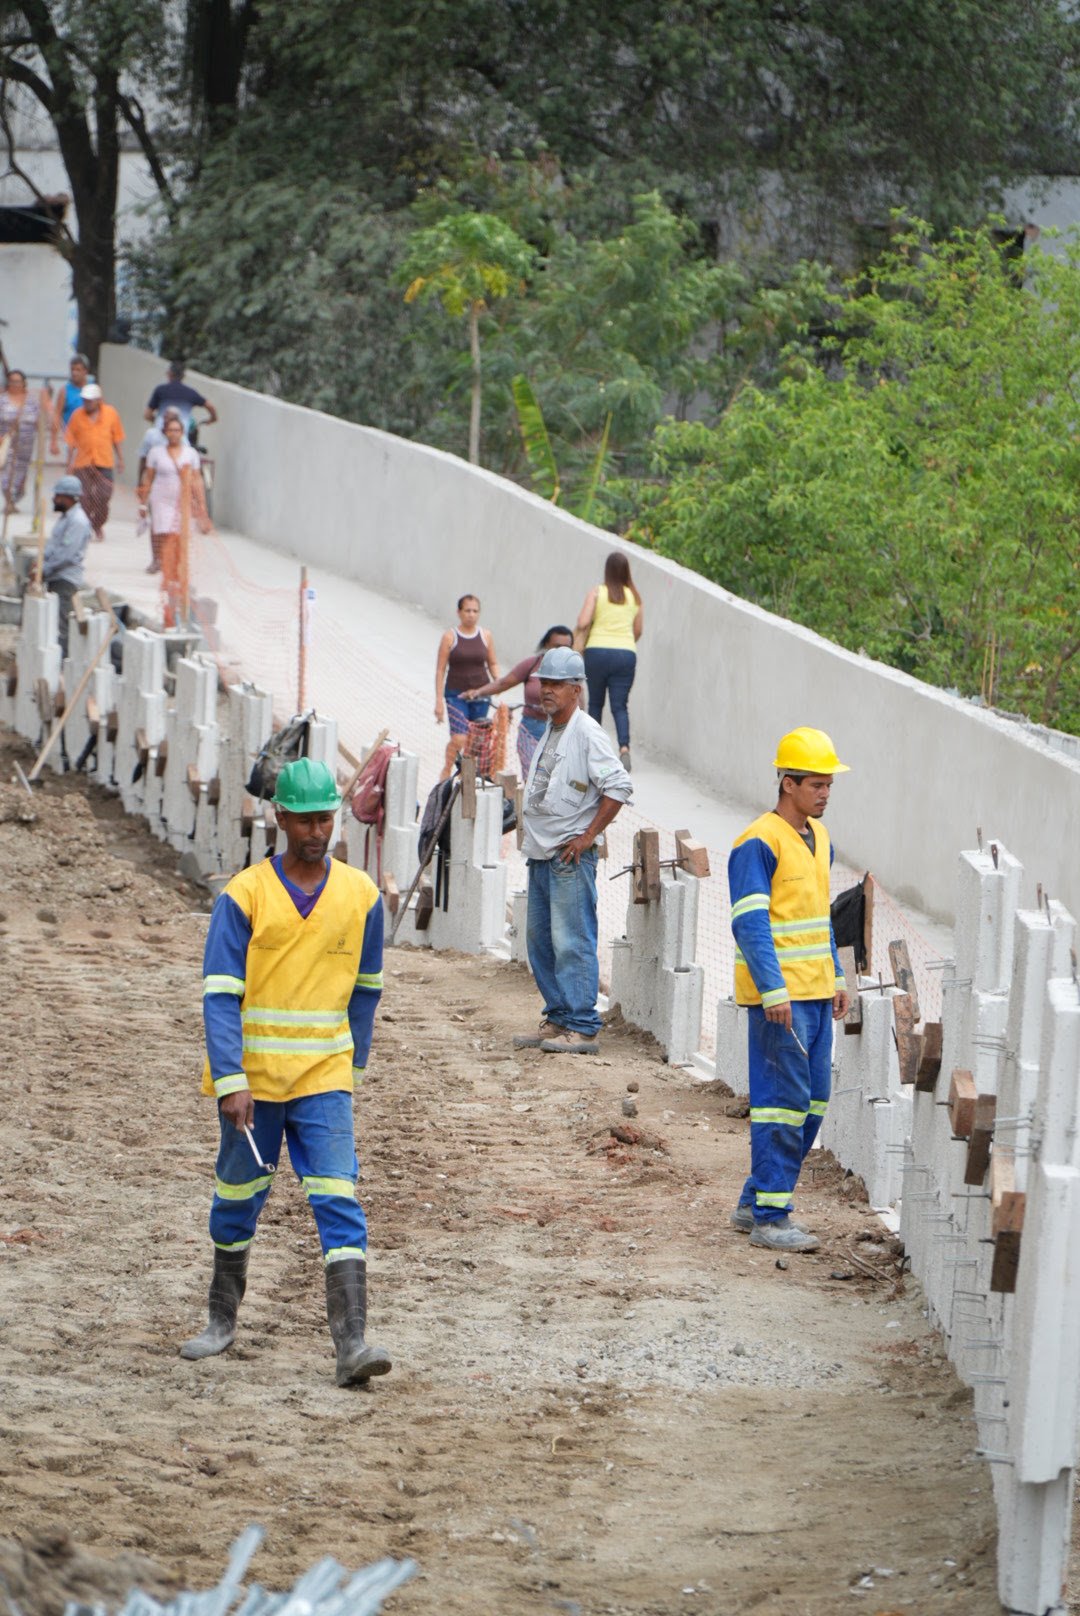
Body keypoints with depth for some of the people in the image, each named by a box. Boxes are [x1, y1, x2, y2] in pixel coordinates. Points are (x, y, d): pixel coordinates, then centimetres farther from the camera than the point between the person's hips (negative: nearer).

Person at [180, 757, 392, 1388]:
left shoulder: (360, 895, 1)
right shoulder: (244, 896, -8)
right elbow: (220, 996, -11)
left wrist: (353, 1063, 16)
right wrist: (230, 1082, -20)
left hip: (324, 1078, 1)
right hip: (253, 1076, -1)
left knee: (339, 1203, -12)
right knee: (238, 1200, 12)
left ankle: (352, 1345, -19)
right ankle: (223, 1319, 33)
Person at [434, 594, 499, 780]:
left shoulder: (485, 636, 4)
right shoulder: (450, 637, -4)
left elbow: (492, 664, 14)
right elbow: (440, 670, -2)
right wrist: (439, 700, -6)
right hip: (456, 694, -3)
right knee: (459, 739, -14)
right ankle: (446, 770, 10)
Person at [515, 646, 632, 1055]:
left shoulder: (587, 734, -13)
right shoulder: (548, 732, 15)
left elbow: (618, 787, -18)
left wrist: (588, 836, -16)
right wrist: (532, 833, 17)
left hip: (571, 855, -10)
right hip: (541, 852, 10)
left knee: (572, 942, -10)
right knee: (540, 940, 13)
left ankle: (581, 1028, -9)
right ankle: (557, 1018, 21)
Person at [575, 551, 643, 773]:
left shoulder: (597, 592, -2)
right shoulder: (634, 597, 7)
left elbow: (583, 623, -10)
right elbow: (638, 630, 13)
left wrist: (579, 645, 8)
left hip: (598, 651, -1)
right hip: (626, 653, 1)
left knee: (595, 703, 15)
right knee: (620, 705, -1)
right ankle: (624, 747, -22)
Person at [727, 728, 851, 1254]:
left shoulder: (818, 837, 14)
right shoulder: (758, 844, -13)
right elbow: (750, 924, -18)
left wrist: (836, 978, 20)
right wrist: (773, 992, -23)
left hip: (815, 993, 9)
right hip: (778, 995, -9)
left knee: (812, 1101, 10)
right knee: (784, 1100, -8)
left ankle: (756, 1203, 20)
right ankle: (768, 1217, -3)